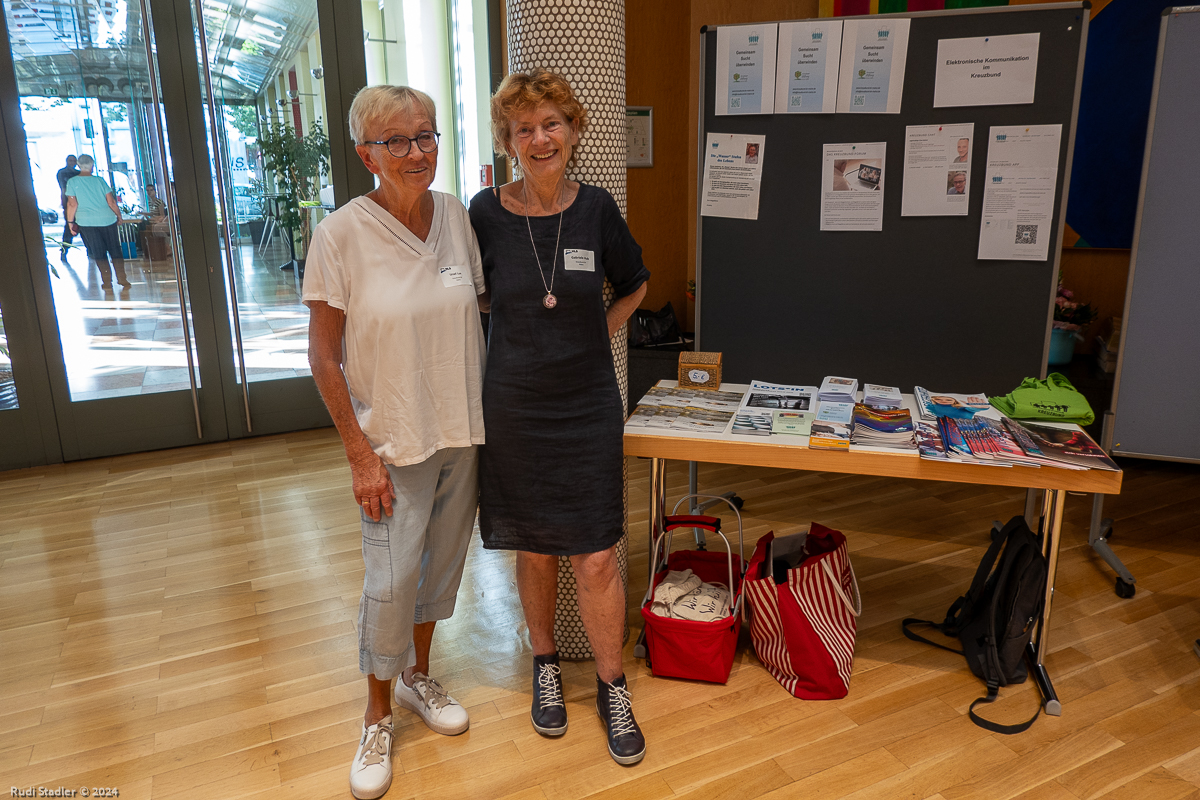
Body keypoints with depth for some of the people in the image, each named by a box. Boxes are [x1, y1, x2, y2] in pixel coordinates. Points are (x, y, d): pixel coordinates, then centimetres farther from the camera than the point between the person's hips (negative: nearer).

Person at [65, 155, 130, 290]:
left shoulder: (72, 182, -2)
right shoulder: (100, 180, 1)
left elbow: (72, 204, -6)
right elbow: (111, 202, -1)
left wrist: (70, 221, 2)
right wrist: (119, 216, 12)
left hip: (86, 222, -1)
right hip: (107, 220, 1)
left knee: (99, 253, 4)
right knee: (115, 249, 9)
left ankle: (107, 282, 2)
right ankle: (122, 278, 8)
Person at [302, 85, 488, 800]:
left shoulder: (456, 215, -1)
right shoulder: (343, 234, -14)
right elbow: (325, 359, -11)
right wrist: (361, 455, -12)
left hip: (464, 429, 5)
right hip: (396, 439, -4)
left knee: (443, 563, 17)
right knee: (391, 581, 1)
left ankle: (419, 675, 42)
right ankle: (379, 716, 26)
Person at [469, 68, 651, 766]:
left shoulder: (596, 209, -3)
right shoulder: (486, 213, -5)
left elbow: (634, 284, 14)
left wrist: (600, 331, 3)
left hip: (588, 406, 0)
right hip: (515, 408, 0)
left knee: (597, 557, 1)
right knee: (535, 550, 13)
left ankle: (613, 686, 23)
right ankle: (546, 665, 37)